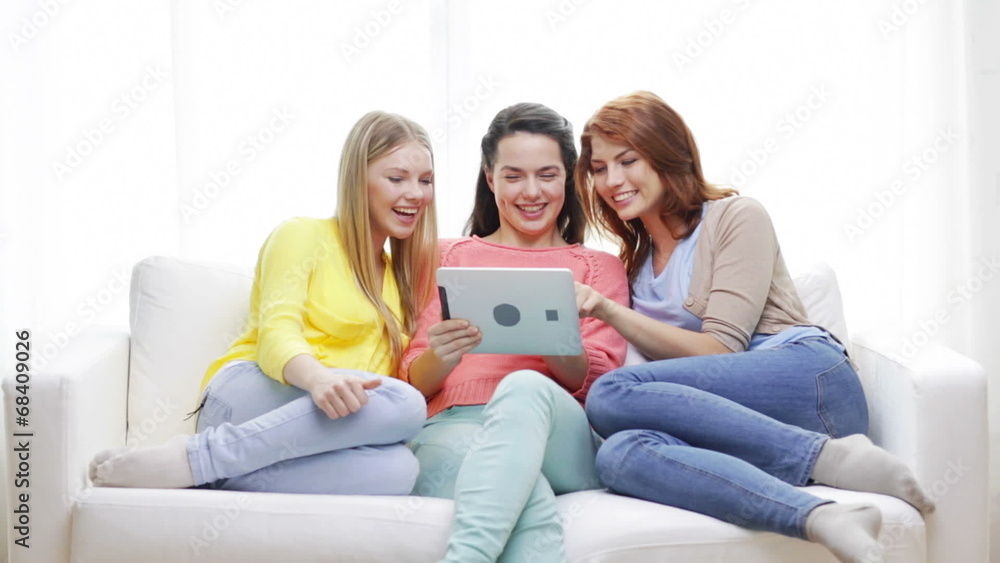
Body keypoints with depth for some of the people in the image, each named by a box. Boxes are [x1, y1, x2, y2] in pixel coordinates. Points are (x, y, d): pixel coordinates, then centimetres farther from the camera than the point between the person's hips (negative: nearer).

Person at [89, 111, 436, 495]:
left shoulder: (401, 275, 26)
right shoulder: (302, 237, 8)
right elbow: (276, 334, -9)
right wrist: (318, 377, -31)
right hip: (246, 399, -4)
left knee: (398, 469, -33)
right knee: (401, 403, -34)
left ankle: (214, 478, -29)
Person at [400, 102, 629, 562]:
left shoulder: (599, 267, 26)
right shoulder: (449, 257, 27)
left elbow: (598, 382, 8)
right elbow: (414, 383, 16)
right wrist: (439, 357, -11)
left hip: (565, 443, 0)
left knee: (524, 387, -39)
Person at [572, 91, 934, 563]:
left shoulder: (736, 217, 6)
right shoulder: (632, 260, 25)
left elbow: (720, 350, -3)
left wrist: (610, 311, -10)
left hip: (806, 378, -4)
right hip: (734, 418, 5)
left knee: (613, 395, -27)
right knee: (618, 455, -30)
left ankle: (828, 457, -26)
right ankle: (817, 516, -41)